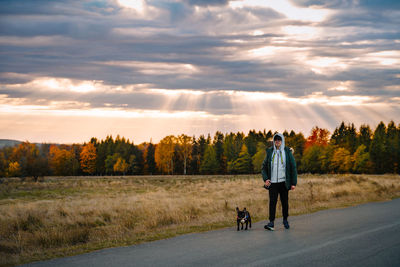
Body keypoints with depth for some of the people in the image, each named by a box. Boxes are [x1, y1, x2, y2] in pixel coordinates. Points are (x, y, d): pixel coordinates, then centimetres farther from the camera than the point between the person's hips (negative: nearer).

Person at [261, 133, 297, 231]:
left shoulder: (287, 152, 2)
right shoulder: (270, 152, 6)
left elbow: (293, 167, 2)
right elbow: (264, 167, 10)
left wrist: (294, 183, -3)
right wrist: (265, 179, -6)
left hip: (283, 182, 0)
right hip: (272, 182, 0)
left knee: (285, 202, 7)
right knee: (272, 202, -9)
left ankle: (285, 219, 26)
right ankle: (271, 222, -11)